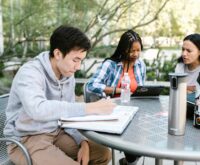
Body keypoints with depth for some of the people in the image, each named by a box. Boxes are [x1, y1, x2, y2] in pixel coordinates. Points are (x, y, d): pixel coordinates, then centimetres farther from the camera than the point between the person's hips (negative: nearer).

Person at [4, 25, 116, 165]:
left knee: (103, 154, 3)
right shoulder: (30, 73, -23)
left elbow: (68, 113, 6)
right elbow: (38, 110, -42)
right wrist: (89, 108, -43)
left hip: (56, 133, 7)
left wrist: (83, 142, -8)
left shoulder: (68, 76, 0)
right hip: (26, 140, -7)